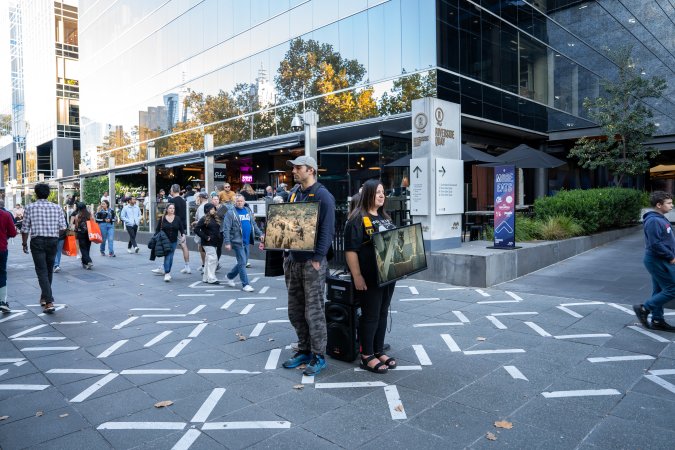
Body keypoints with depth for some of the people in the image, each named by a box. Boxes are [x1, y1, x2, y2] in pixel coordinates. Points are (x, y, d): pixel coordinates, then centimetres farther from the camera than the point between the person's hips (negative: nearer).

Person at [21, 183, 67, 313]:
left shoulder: (30, 208, -3)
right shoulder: (56, 207, 2)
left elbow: (25, 229, -2)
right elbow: (63, 227, -2)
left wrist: (24, 244, 10)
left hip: (37, 241, -2)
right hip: (53, 241, 3)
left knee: (42, 271, -3)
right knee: (49, 270, 17)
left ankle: (49, 302, -12)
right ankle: (44, 296, 31)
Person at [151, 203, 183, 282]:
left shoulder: (177, 218, 2)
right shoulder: (162, 218, -2)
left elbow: (181, 228, 10)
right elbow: (157, 229, 3)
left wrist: (182, 235, -3)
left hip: (174, 241, 2)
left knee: (170, 257, 6)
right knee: (167, 256, -9)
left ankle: (165, 270, 23)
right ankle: (167, 273, -7)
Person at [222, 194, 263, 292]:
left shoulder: (248, 211, 11)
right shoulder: (231, 213, -6)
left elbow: (254, 224, 18)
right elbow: (226, 229, -10)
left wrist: (260, 234, 5)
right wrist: (227, 242, -16)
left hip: (247, 242, 6)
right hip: (237, 242, -6)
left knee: (243, 262, 14)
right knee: (242, 263, -4)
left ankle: (230, 277, 35)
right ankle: (245, 284, 4)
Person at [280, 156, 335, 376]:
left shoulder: (322, 195, -10)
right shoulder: (294, 193, 13)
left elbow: (327, 230, -15)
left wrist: (317, 259, -18)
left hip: (312, 262, -8)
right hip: (292, 260, 8)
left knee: (313, 312, 0)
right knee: (295, 311, 14)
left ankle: (318, 356, 13)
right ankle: (304, 350, 28)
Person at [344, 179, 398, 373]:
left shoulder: (385, 217, 14)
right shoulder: (358, 218, -12)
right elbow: (350, 249, -17)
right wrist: (357, 276, -22)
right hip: (369, 277, -8)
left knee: (383, 313, 15)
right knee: (370, 315, 1)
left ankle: (379, 351, 28)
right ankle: (367, 357, 15)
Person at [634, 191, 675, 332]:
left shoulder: (661, 219, 13)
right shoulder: (653, 221, -20)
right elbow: (655, 244, -24)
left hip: (660, 261, 10)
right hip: (657, 261, -10)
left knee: (659, 291, 14)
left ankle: (657, 321, 22)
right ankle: (644, 309, 3)